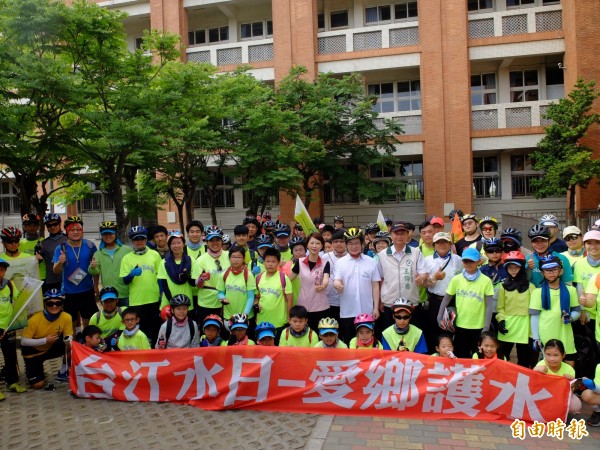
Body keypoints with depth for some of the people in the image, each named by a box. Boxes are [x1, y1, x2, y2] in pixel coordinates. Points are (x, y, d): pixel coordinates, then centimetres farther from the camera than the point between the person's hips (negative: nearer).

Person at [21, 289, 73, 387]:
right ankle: (30, 368, 23)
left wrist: (68, 340, -38)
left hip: (51, 348, 3)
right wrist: (45, 340, -33)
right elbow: (23, 341, -22)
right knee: (38, 385, -9)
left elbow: (68, 336, -14)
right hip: (33, 352, -2)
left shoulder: (67, 317, -22)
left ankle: (62, 373, -1)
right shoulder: (35, 319, -28)